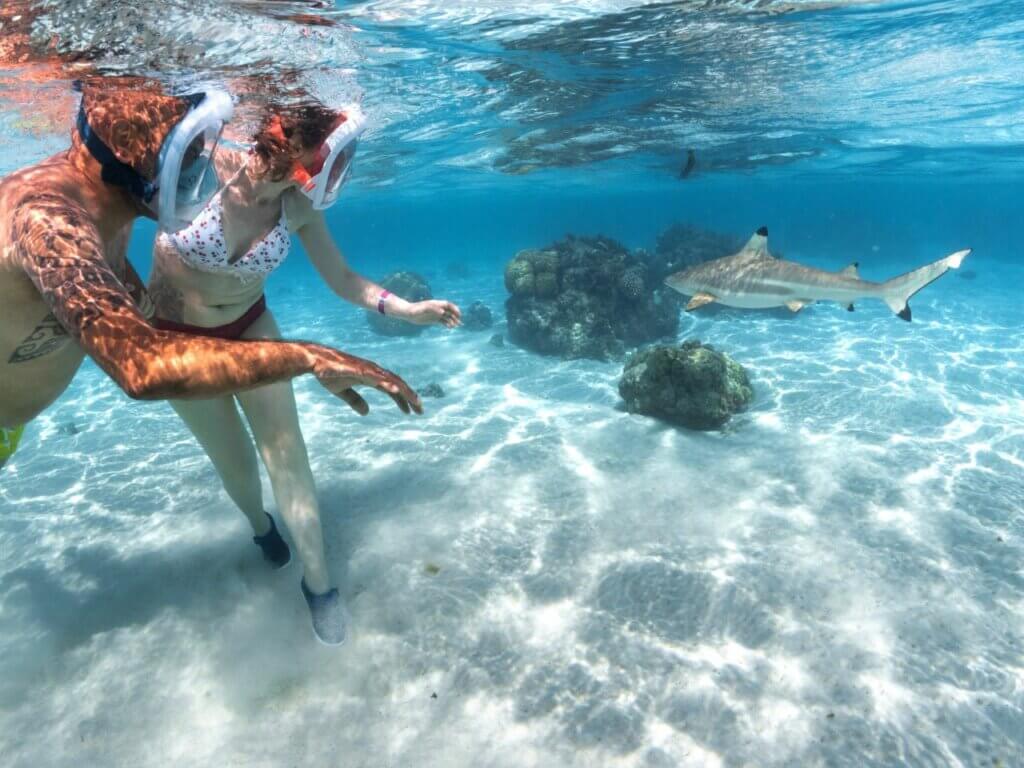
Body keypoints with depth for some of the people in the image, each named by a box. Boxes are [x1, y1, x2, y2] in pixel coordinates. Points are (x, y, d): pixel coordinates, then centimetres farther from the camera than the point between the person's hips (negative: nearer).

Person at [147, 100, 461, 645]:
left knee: (285, 448, -3)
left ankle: (318, 582, 11)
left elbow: (342, 279, -7)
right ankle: (261, 527, 44)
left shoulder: (299, 206, -16)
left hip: (251, 327, 2)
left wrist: (409, 310, -17)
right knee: (233, 458, 8)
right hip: (176, 337, -2)